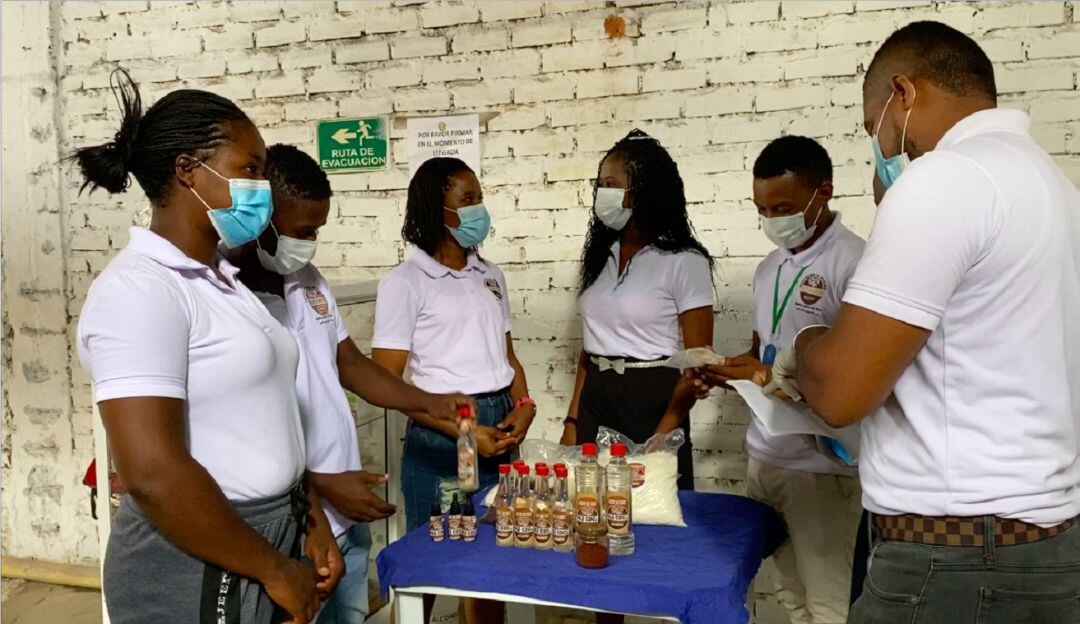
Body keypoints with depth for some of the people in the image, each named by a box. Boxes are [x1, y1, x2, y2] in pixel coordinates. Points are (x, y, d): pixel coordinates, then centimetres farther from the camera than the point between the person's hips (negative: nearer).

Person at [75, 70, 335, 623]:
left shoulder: (219, 279, 9)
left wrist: (310, 518, 9)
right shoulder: (140, 289, -19)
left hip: (266, 534, 8)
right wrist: (274, 569, -18)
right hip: (198, 569, -8)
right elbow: (153, 474, -26)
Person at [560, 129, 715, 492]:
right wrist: (573, 421, 7)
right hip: (596, 401, 5)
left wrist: (662, 436, -15)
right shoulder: (602, 255, 10)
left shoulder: (683, 262, -8)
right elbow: (591, 345, 13)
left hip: (652, 403, -5)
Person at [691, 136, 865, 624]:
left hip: (819, 465, -7)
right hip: (763, 456, 7)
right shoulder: (769, 268, 11)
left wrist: (770, 378, -22)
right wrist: (727, 370, 0)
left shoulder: (852, 263, -14)